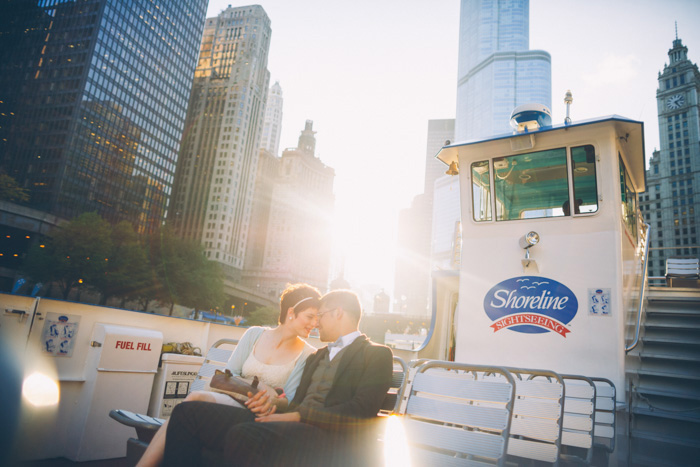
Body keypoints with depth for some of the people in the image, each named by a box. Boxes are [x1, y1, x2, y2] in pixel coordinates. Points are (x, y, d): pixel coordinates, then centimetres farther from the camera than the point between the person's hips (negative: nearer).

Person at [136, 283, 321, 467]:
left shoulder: (307, 354, 0)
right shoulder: (254, 334, 6)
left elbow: (290, 402, -2)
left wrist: (274, 401, -26)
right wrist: (259, 388, -15)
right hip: (230, 399, 3)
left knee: (196, 398, -30)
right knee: (195, 399, -32)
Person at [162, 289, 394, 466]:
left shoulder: (377, 355, 5)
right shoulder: (317, 356, 30)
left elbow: (361, 411, -9)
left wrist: (298, 416, -14)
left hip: (331, 440, -8)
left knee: (243, 436, -37)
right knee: (187, 412, -6)